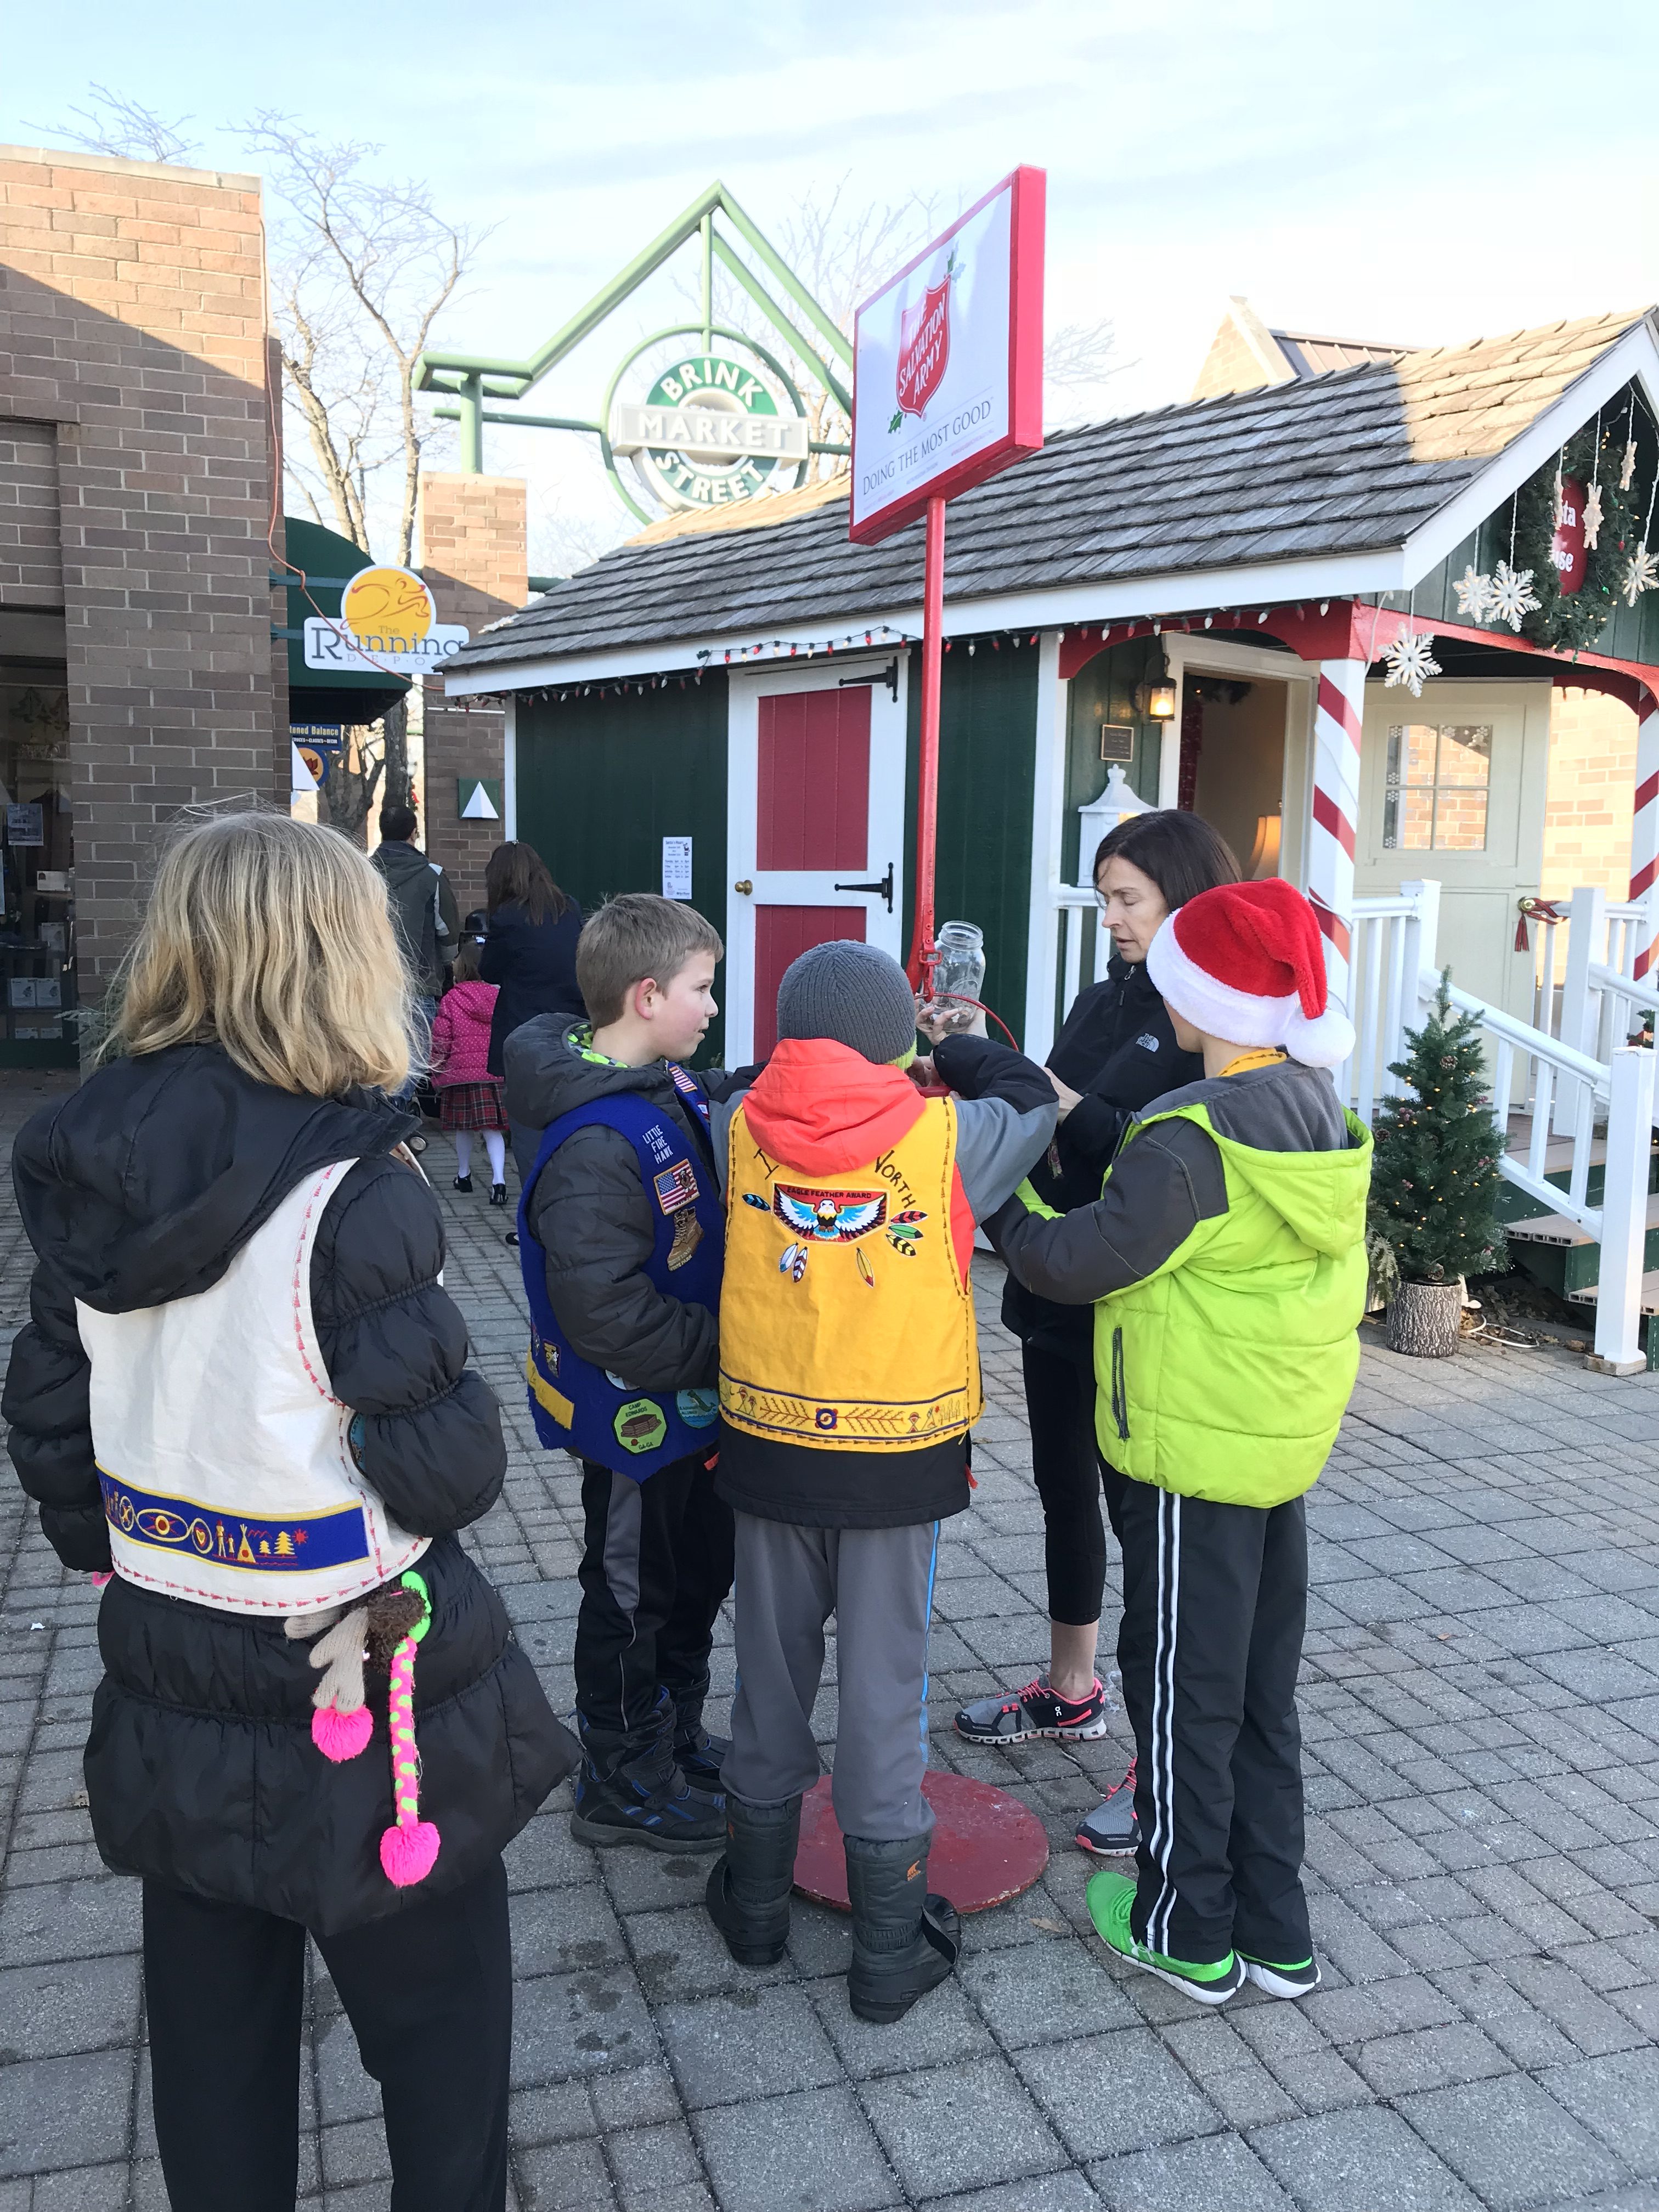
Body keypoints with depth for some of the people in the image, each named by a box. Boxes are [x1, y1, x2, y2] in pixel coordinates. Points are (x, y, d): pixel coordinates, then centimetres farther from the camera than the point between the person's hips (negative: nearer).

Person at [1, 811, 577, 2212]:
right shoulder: (351, 1192, -24)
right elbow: (443, 1471, -22)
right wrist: (463, 1429, -1)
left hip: (173, 1695, 6)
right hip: (362, 1697, -6)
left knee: (213, 2023, 24)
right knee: (439, 2022, 17)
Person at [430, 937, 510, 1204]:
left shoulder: (451, 1000, -6)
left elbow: (440, 1041, -5)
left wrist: (437, 1073, 7)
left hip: (460, 1071, -1)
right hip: (495, 1073, 2)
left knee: (463, 1127, 14)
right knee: (492, 1127, 1)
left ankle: (464, 1174, 30)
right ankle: (498, 1179, -13)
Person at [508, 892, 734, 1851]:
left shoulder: (669, 1089, 2)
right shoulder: (598, 1142, -30)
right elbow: (601, 1307, -31)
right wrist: (716, 1349, -23)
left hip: (691, 1399, 10)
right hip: (639, 1413, -9)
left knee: (701, 1571, 24)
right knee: (633, 1592, 10)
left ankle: (678, 1737, 45)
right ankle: (623, 1782, 30)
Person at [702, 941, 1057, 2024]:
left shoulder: (743, 1126, -7)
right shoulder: (944, 1137, -13)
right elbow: (1031, 1099, 5)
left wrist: (818, 1073, 16)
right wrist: (948, 1056, 18)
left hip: (769, 1445, 3)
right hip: (900, 1455, -2)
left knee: (773, 1672, 18)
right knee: (885, 1689, 8)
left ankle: (758, 1898, 35)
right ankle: (891, 1947, 21)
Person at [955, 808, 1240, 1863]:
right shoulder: (1107, 999, 9)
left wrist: (1071, 1110, -23)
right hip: (1060, 1297, 9)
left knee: (1144, 1512, 1)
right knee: (1065, 1489, 20)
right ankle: (1071, 1690, 41)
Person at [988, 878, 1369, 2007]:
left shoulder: (1189, 1138, -24)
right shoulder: (1320, 1110, 2)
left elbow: (1085, 1263, -20)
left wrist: (1002, 1209, -1)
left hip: (1197, 1450, -8)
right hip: (1288, 1442, 8)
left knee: (1183, 1692, 9)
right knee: (1264, 1692, 19)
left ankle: (1186, 1932, 25)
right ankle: (1274, 1931, 31)